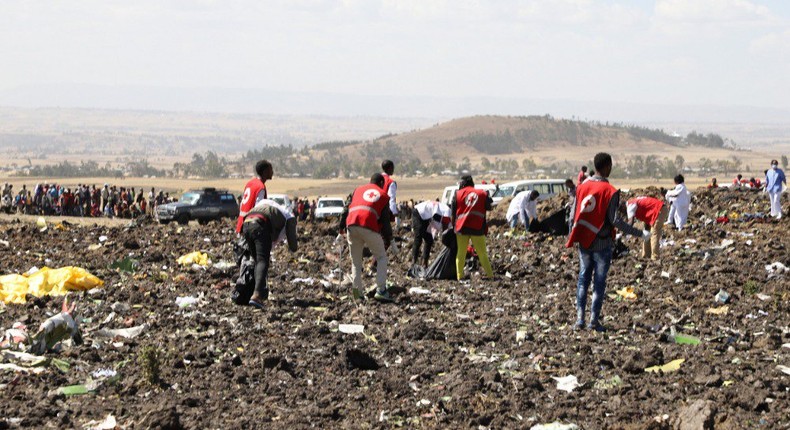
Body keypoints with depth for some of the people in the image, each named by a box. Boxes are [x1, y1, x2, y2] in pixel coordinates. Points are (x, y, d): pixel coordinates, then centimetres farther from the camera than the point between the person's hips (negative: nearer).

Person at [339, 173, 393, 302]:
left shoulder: (359, 189, 26)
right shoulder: (383, 195, 19)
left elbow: (347, 209, 19)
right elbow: (385, 220, 13)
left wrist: (342, 227, 22)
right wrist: (388, 239, 18)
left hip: (351, 227, 3)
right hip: (370, 228, -3)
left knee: (356, 261, 16)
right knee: (381, 257, 12)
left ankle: (357, 291, 11)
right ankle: (380, 290, 0)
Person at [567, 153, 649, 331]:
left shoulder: (582, 187, 2)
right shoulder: (610, 191, -13)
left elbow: (574, 216, 6)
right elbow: (615, 220, -16)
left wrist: (572, 239, 21)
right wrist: (640, 233, -12)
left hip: (584, 243, 4)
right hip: (602, 244, -4)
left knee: (583, 279, 12)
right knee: (599, 282, 3)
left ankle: (579, 318, 7)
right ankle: (594, 320, 4)